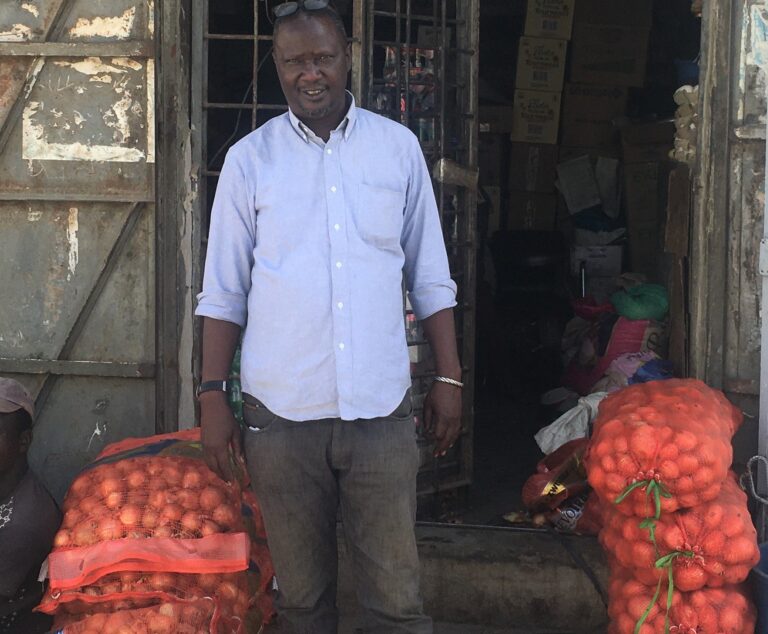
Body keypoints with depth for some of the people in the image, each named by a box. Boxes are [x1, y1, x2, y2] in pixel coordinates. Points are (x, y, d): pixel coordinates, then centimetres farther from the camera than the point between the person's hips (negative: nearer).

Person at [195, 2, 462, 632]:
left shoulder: (398, 147, 6)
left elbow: (431, 278, 9)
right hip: (281, 413, 0)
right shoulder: (249, 159, 3)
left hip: (381, 408, 0)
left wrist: (449, 377, 5)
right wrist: (212, 394, 1)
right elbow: (224, 291, 6)